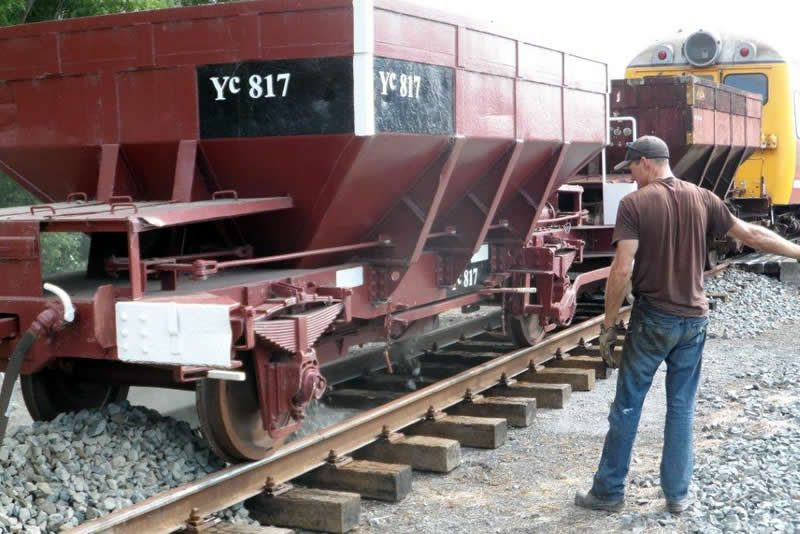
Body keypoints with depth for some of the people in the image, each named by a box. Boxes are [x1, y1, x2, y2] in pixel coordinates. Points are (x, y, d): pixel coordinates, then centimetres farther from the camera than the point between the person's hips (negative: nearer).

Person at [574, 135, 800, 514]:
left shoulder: (634, 204, -11)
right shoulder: (702, 198, 2)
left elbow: (622, 270, -17)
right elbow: (752, 235, 9)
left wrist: (608, 326, -10)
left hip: (652, 319, -4)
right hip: (693, 319, 4)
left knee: (627, 406, 6)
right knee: (682, 408, 13)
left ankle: (608, 492, 14)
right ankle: (677, 495, 18)